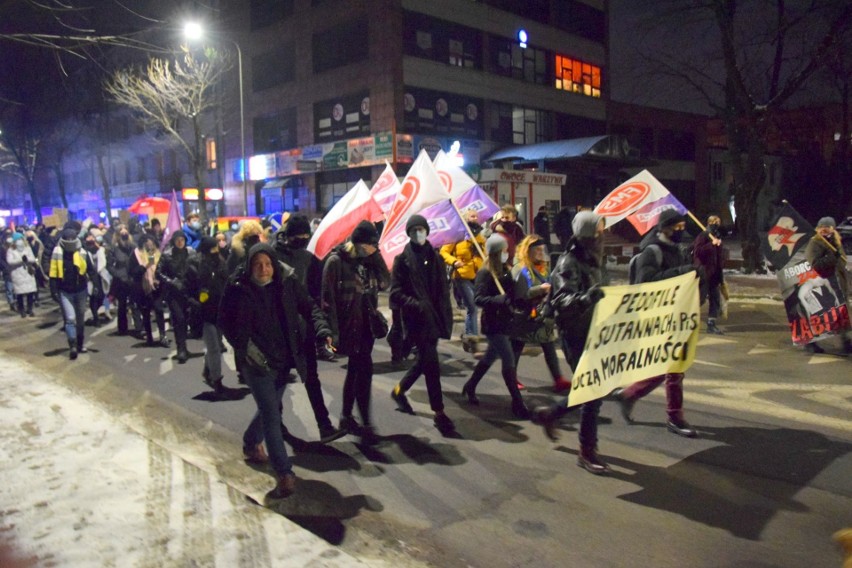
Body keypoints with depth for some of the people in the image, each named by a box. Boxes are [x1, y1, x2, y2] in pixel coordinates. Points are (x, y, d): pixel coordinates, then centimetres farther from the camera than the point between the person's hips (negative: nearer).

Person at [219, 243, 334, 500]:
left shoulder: (287, 282, -6)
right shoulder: (237, 288, -12)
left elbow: (309, 307, -1)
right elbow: (225, 321, -3)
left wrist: (323, 329, -18)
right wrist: (244, 346, -14)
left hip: (284, 358, 4)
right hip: (256, 361, -4)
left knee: (269, 409, 21)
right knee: (271, 414, -9)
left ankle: (251, 445, 50)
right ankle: (285, 474, -4)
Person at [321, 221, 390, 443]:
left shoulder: (367, 260, 9)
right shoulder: (336, 260, -11)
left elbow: (385, 282, 4)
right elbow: (328, 297, -12)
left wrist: (375, 255, -5)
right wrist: (333, 330, -16)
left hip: (366, 323, 7)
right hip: (349, 324, -7)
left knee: (355, 370, 13)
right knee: (365, 369, -10)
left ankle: (346, 417, 26)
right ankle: (366, 424, -3)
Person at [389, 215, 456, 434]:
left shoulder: (434, 257, 12)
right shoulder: (402, 260, -2)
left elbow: (443, 290, 15)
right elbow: (396, 293, -8)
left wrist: (446, 315, 6)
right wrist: (417, 305, -23)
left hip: (434, 318, 6)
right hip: (417, 319, -5)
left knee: (424, 360, 15)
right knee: (431, 363, -8)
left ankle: (399, 390, 38)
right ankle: (439, 413, 0)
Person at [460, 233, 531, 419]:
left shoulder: (505, 270, 7)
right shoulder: (484, 273, -16)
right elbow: (479, 299, -26)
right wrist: (500, 300, -40)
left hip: (505, 321, 8)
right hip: (493, 324, -8)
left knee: (490, 357, 20)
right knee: (509, 360, -7)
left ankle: (469, 387, 39)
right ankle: (517, 403, 3)